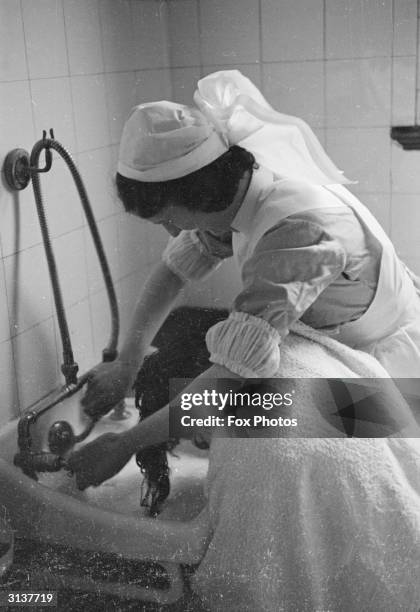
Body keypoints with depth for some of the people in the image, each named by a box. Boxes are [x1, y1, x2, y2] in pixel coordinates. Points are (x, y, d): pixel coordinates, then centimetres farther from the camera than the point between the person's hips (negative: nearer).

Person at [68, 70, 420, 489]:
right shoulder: (235, 196, -13)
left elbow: (234, 375, -43)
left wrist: (125, 445, -34)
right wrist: (126, 363, -10)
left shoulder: (303, 228, -41)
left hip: (384, 356, -7)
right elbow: (175, 267, 0)